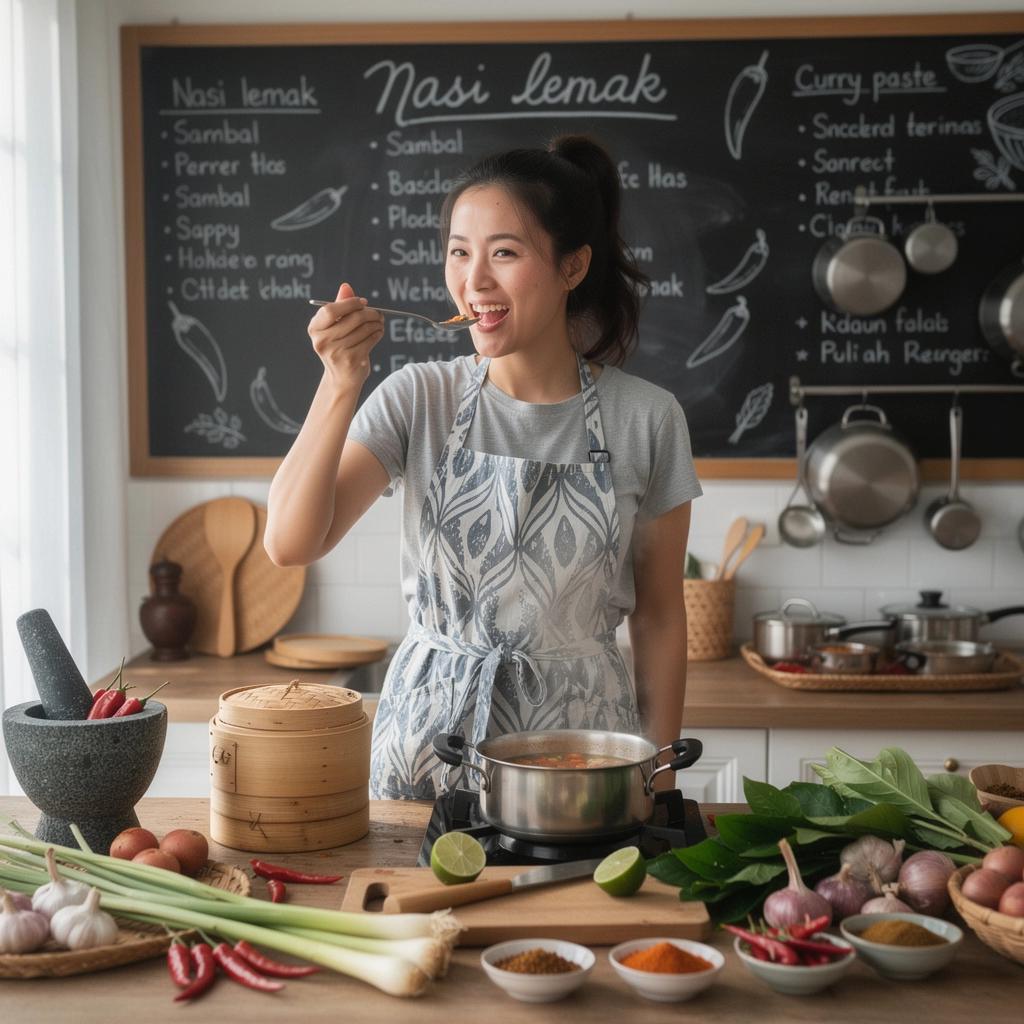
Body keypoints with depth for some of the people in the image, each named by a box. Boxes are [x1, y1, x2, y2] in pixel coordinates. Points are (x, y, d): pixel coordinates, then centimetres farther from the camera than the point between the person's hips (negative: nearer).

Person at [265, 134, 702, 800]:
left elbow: (659, 614, 2)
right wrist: (341, 384, -19)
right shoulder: (418, 399, -3)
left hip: (580, 732, 0)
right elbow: (290, 544, -10)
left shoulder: (647, 418, -5)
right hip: (430, 737, 1)